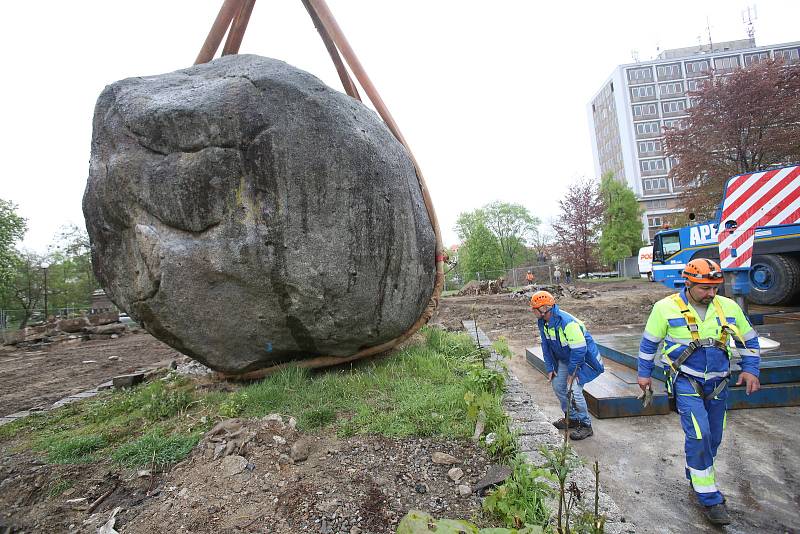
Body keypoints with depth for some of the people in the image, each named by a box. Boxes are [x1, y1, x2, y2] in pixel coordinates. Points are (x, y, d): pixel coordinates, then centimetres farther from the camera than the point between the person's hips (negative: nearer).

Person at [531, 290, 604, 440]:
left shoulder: (567, 323, -34)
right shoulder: (542, 322, -8)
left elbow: (579, 350, -29)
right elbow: (546, 346, 3)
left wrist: (572, 372, -21)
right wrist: (550, 368, 1)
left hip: (584, 358, -8)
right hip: (565, 358, 8)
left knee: (573, 390, -15)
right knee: (558, 385, 8)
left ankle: (585, 425, 5)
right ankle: (572, 418, 27)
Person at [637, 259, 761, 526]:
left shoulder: (729, 307, -1)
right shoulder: (666, 307, -12)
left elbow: (748, 339, 15)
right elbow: (649, 341, -1)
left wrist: (750, 369, 3)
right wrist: (644, 373, 2)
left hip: (717, 383, 5)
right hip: (686, 381, -5)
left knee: (712, 438, 15)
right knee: (699, 435, -14)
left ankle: (695, 477, 39)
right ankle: (709, 498, 1)